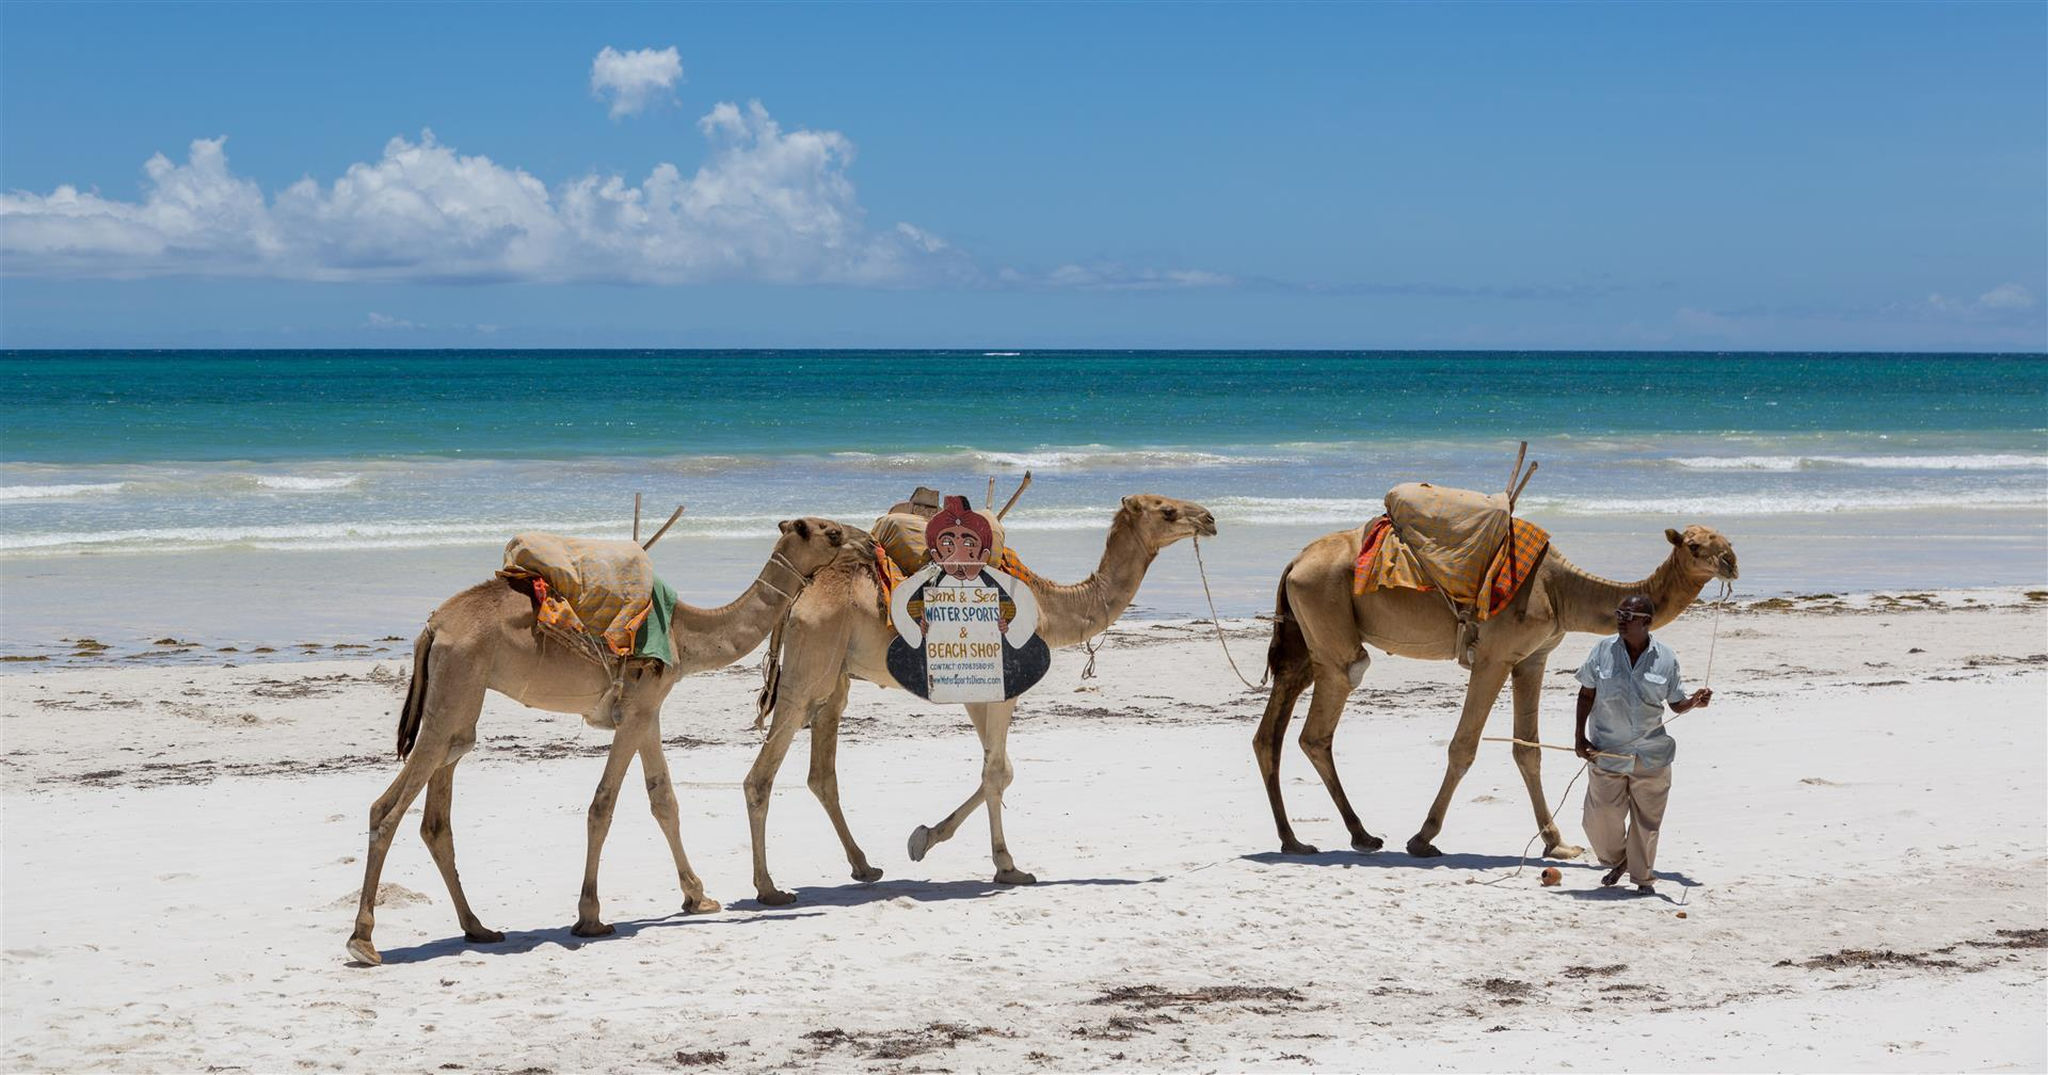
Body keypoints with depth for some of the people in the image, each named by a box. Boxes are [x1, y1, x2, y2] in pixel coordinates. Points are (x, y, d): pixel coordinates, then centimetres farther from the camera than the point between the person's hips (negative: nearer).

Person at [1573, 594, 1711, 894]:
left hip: (1651, 755, 0)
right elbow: (1587, 694, 5)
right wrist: (1580, 737, 0)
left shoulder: (1665, 658, -3)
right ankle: (1616, 860, 34)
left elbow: (1676, 703, 6)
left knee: (1646, 819, 8)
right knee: (1601, 817, 3)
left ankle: (1643, 877, 26)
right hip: (1607, 753, 0)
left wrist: (1694, 701, -17)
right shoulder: (1603, 650, -3)